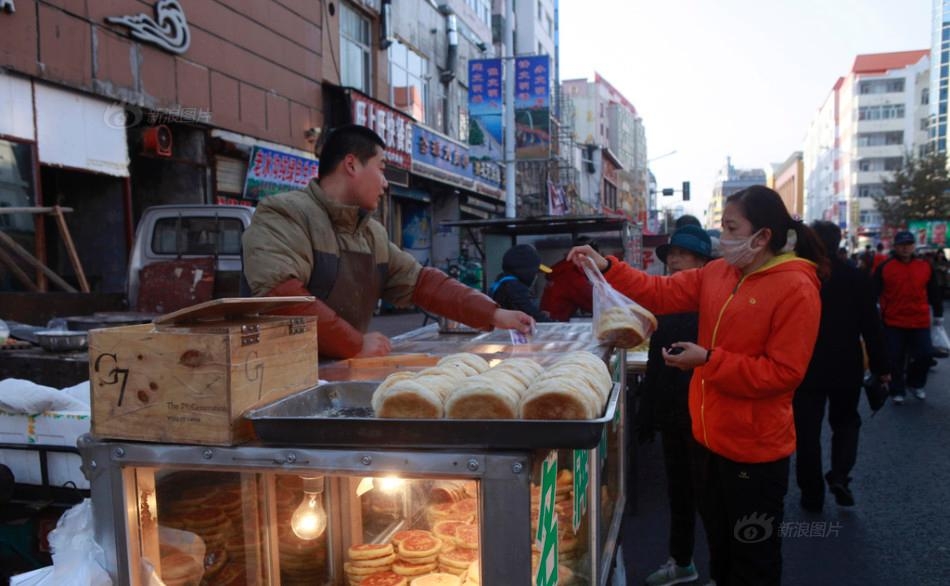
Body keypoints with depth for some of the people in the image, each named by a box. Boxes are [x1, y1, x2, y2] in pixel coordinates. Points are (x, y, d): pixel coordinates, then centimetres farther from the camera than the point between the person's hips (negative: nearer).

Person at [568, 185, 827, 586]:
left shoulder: (796, 288, -19)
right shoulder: (717, 273, 4)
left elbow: (783, 372, -22)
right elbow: (661, 293, 3)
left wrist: (708, 360, -25)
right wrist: (606, 268, -7)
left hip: (755, 450, -7)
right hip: (710, 439, 7)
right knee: (720, 548, 25)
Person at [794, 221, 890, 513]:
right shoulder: (858, 277, -6)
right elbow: (872, 325, -5)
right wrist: (880, 366, 4)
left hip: (806, 367, -1)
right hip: (846, 366, 1)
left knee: (808, 431, 7)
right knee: (845, 422, 21)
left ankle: (812, 494, 13)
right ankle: (839, 475, 1)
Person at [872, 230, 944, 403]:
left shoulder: (925, 266, 5)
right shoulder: (884, 267, -4)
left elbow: (934, 293, 13)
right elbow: (874, 292, -3)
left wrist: (938, 314, 15)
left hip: (920, 322, 2)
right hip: (893, 322, -2)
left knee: (925, 355, 3)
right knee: (895, 359, 2)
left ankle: (915, 383, 28)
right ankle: (897, 391, 17)